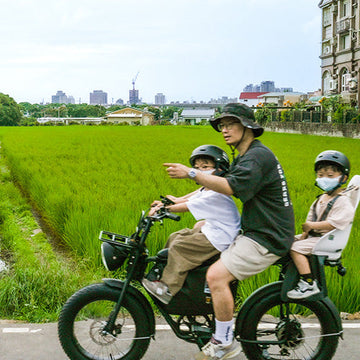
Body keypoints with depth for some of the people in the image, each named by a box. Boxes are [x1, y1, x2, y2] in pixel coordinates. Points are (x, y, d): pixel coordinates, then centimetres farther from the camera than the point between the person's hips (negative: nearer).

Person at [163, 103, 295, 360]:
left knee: (216, 276, -22)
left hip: (268, 238, -11)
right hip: (256, 233, 11)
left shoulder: (258, 156, -15)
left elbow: (231, 187, -30)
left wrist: (191, 173, -29)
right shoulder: (244, 158, 18)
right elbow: (212, 191, 19)